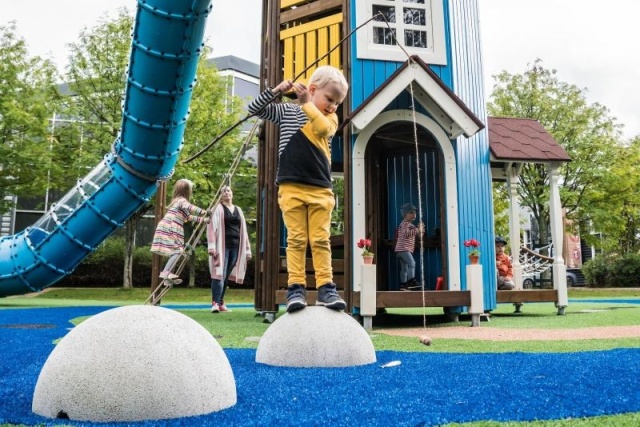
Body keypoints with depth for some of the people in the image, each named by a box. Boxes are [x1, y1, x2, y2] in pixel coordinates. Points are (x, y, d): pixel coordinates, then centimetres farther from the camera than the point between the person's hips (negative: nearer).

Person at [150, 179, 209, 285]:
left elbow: (188, 216, 32)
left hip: (166, 229, 10)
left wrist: (202, 219, 28)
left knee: (175, 252, 10)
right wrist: (204, 212, -24)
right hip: (169, 230, -10)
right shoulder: (182, 200, -4)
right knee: (178, 251, -13)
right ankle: (165, 273, -19)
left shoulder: (177, 201, 26)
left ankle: (169, 276, 11)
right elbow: (190, 208, -27)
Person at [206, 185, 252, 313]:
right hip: (223, 246, -4)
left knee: (226, 275, 6)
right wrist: (211, 246, -17)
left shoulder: (238, 210, 18)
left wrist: (247, 249, 12)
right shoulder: (218, 209, 3)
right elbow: (212, 227, -6)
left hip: (235, 246, 5)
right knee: (219, 274, -11)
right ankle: (215, 303, -15)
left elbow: (243, 230, 17)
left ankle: (221, 303, 10)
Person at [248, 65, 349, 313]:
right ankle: (295, 288, 0)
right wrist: (276, 90, -1)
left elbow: (322, 128, -13)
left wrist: (306, 103, -8)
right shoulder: (286, 111, 10)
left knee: (321, 240, 1)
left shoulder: (330, 119, 10)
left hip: (321, 190, 1)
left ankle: (325, 288, 3)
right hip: (291, 187, -1)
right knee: (296, 239, -1)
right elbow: (254, 109, 9)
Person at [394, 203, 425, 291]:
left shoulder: (410, 225, 24)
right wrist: (417, 230, -24)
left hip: (402, 250, 11)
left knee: (405, 268, 11)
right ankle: (411, 281, -30)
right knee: (412, 263, -22)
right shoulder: (405, 223, -8)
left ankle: (403, 285, 15)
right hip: (403, 249, -11)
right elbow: (406, 233, -26)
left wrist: (420, 229, 7)